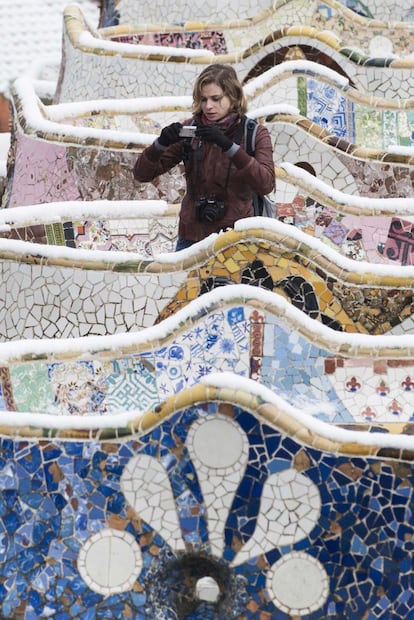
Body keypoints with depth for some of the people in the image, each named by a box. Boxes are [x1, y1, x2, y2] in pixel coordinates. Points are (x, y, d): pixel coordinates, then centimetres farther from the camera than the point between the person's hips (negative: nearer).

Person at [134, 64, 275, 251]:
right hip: (192, 237, 2)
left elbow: (266, 184, -19)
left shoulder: (255, 134, -1)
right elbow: (142, 174, 0)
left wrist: (228, 145, -28)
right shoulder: (189, 130, 2)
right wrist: (162, 143, -19)